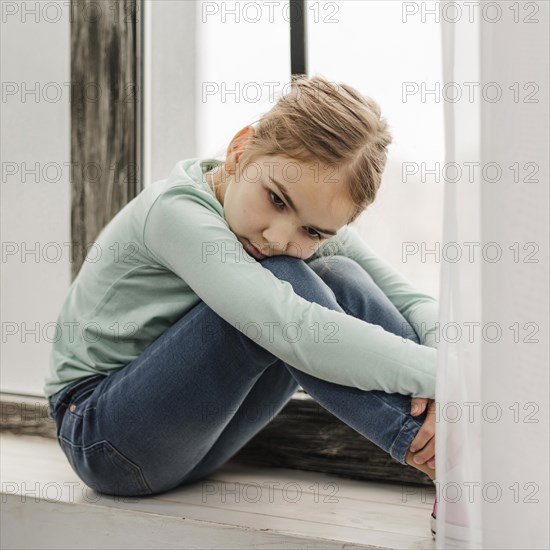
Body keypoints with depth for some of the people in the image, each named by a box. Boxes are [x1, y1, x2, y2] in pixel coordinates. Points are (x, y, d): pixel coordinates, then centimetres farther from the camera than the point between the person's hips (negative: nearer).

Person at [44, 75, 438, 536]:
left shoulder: (312, 220, -6)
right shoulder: (177, 212, -28)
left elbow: (414, 300, -10)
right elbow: (293, 332, -41)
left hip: (192, 430, 6)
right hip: (103, 432, -6)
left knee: (342, 279, -17)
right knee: (284, 285, -31)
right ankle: (430, 454, -27)